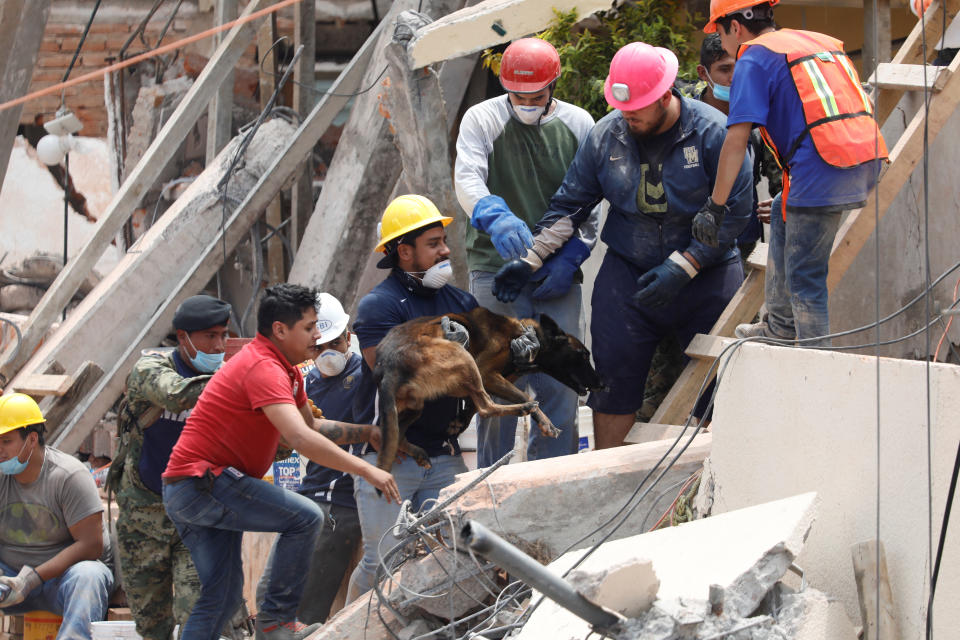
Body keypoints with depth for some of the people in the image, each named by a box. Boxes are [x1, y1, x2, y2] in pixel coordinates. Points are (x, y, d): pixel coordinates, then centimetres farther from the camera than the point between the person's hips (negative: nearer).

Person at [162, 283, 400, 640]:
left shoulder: (286, 370, 16)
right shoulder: (264, 368, -19)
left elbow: (311, 426, 30)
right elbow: (301, 440, -30)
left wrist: (370, 433, 19)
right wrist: (365, 470, -28)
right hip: (201, 485, -11)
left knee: (222, 596, 10)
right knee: (305, 516, -17)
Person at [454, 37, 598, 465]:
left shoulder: (578, 125, 8)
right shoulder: (482, 120, 1)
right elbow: (468, 180, -14)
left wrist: (570, 259, -4)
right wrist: (495, 217, -35)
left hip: (557, 274, 2)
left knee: (560, 386, -2)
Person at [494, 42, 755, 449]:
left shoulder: (712, 133, -12)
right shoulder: (606, 135, -1)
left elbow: (734, 213, -11)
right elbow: (569, 205, 9)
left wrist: (681, 266, -17)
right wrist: (530, 261, 4)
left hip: (704, 274, -2)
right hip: (627, 274, 2)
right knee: (614, 376, -1)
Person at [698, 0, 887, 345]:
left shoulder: (754, 58, 2)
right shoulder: (820, 42, 25)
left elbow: (737, 139, -7)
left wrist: (715, 206, -4)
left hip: (821, 173, -9)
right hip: (866, 165, 9)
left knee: (804, 278, 1)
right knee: (783, 211, 30)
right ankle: (781, 325, 37)